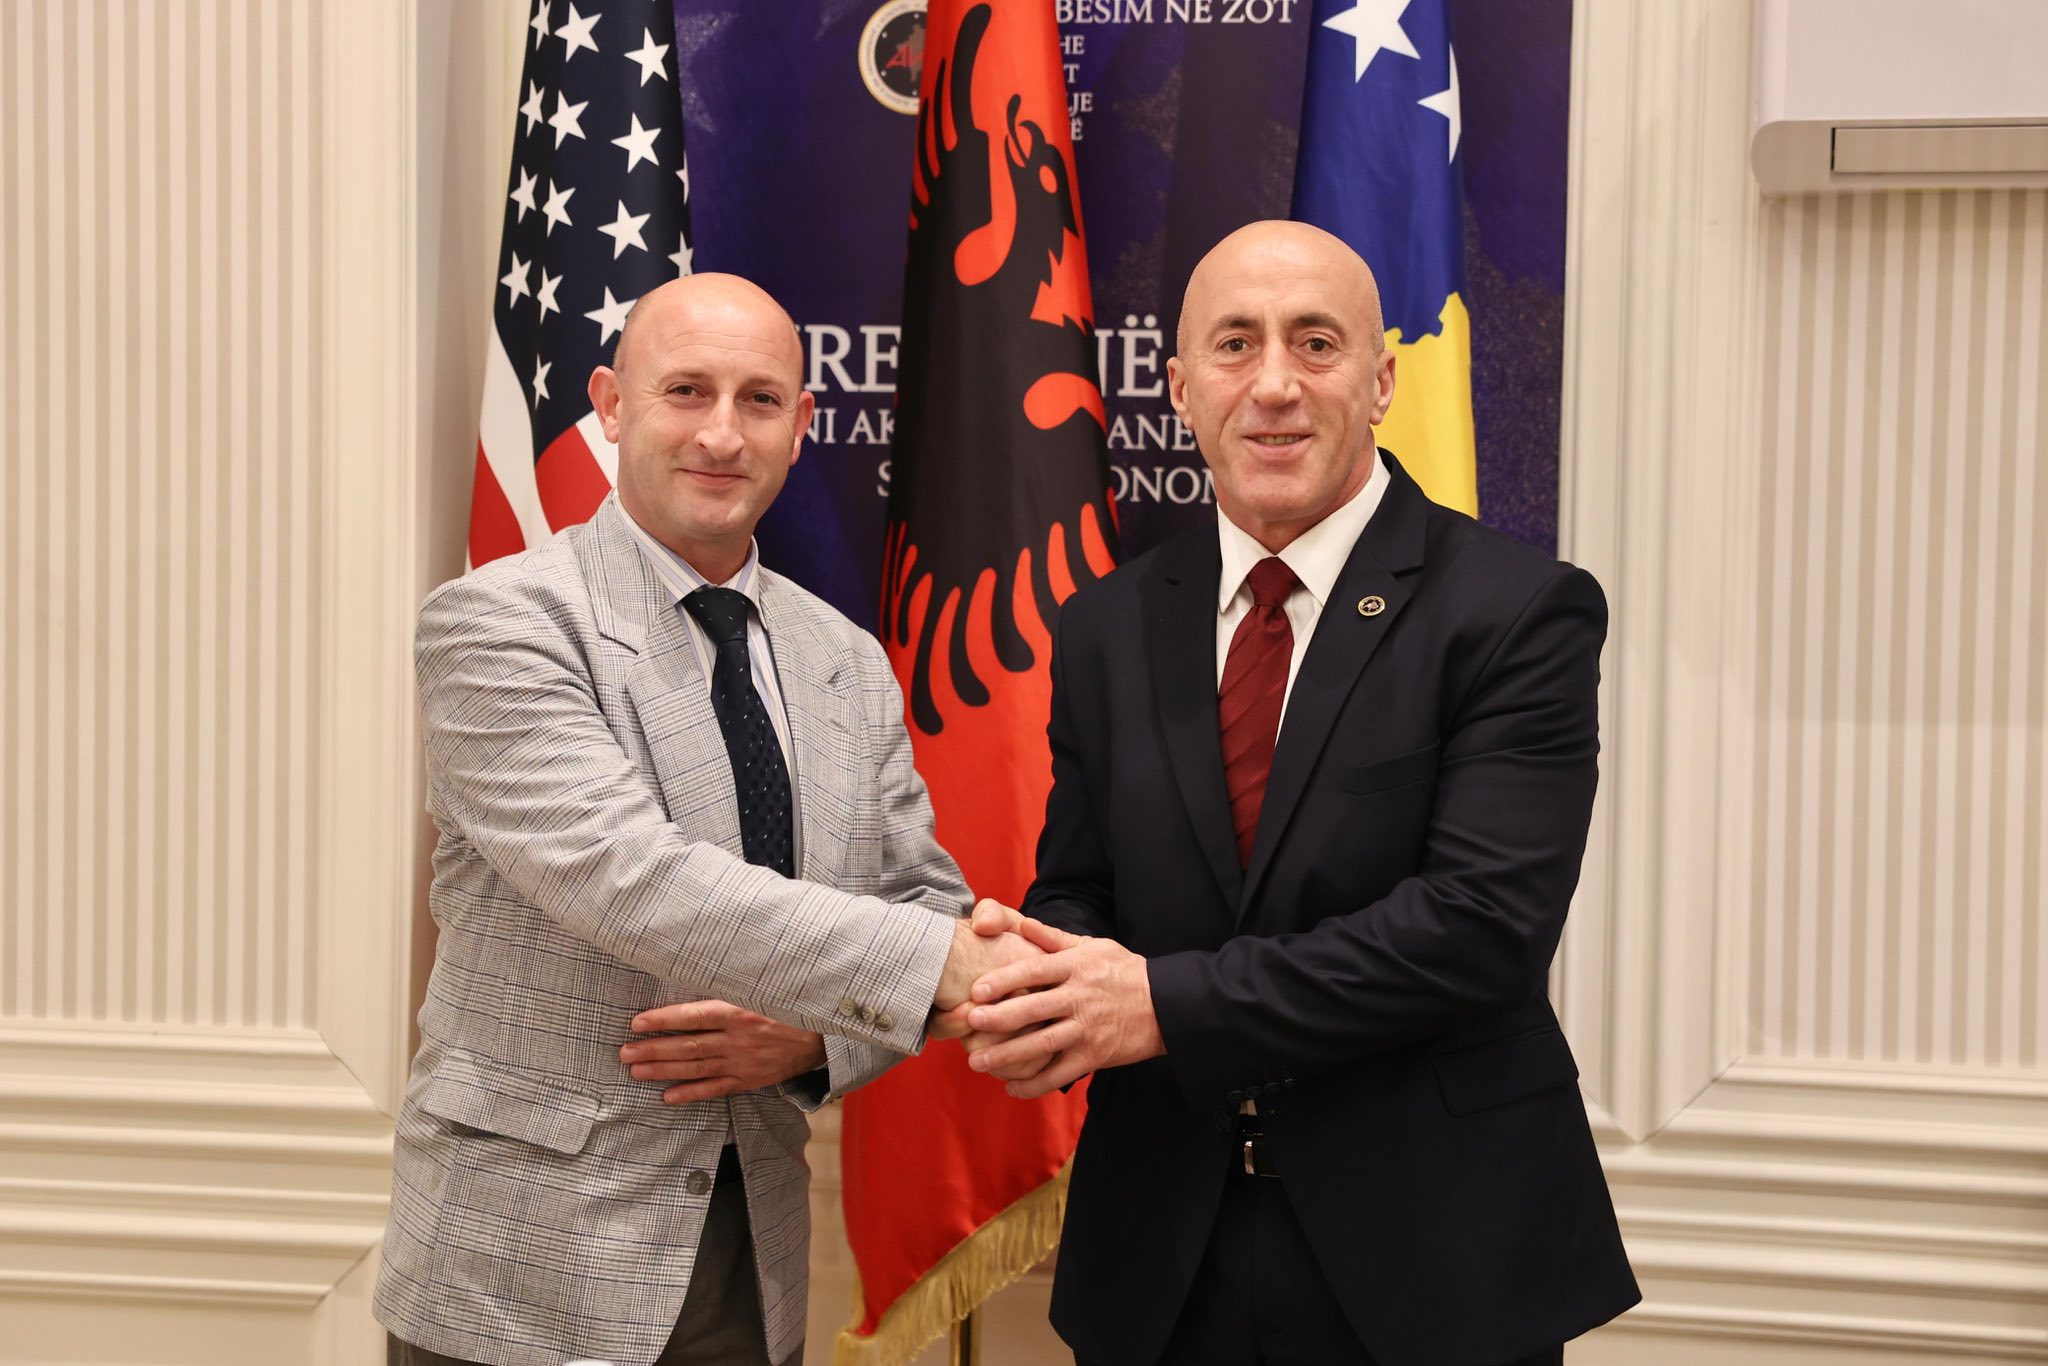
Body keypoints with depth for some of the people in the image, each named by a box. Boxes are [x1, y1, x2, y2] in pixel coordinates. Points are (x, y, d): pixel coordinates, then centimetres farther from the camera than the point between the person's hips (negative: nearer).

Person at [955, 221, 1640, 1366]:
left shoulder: (1518, 613, -10)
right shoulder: (1109, 630, 4)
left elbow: (1485, 920, -19)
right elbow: (1076, 892, 7)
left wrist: (1168, 1003, -22)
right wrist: (1042, 1007, -16)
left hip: (1429, 1256, -3)